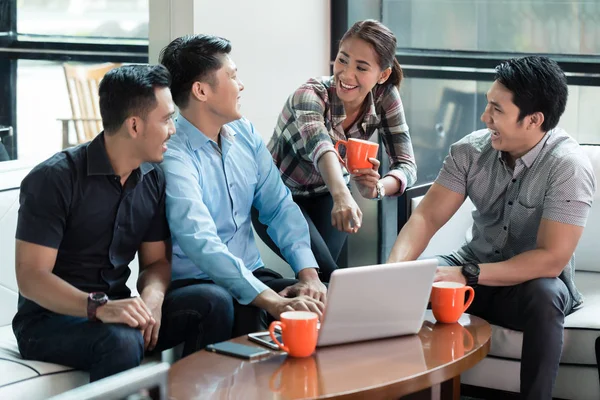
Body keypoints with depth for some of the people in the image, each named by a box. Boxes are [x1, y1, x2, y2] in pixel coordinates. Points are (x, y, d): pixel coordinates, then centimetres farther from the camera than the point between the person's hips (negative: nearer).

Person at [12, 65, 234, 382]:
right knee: (123, 340, -37)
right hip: (50, 320, -6)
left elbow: (156, 261, 9)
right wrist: (98, 307, -36)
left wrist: (152, 297, -16)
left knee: (214, 302, -16)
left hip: (116, 310, 6)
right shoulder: (53, 179, -15)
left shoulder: (152, 180, 5)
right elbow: (30, 276, -19)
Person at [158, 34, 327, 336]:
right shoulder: (173, 155, -18)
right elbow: (201, 244, -29)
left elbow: (279, 207, 8)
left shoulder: (244, 133, 8)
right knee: (247, 318, -37)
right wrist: (273, 302, -38)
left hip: (252, 276, 7)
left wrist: (309, 275, -10)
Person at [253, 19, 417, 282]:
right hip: (278, 197, -4)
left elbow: (406, 164, -19)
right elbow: (320, 145, -52)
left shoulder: (385, 96, -18)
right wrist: (343, 197, -72)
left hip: (325, 194, 4)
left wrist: (377, 188, -43)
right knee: (328, 275, -18)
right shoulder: (311, 95, -31)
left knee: (324, 272, -10)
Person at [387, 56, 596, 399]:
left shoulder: (569, 166, -23)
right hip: (475, 268, 4)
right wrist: (393, 269, -29)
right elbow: (427, 217, -10)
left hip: (534, 280, -4)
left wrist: (468, 276, -31)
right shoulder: (471, 150, -9)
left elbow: (551, 260, -27)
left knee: (543, 296, -37)